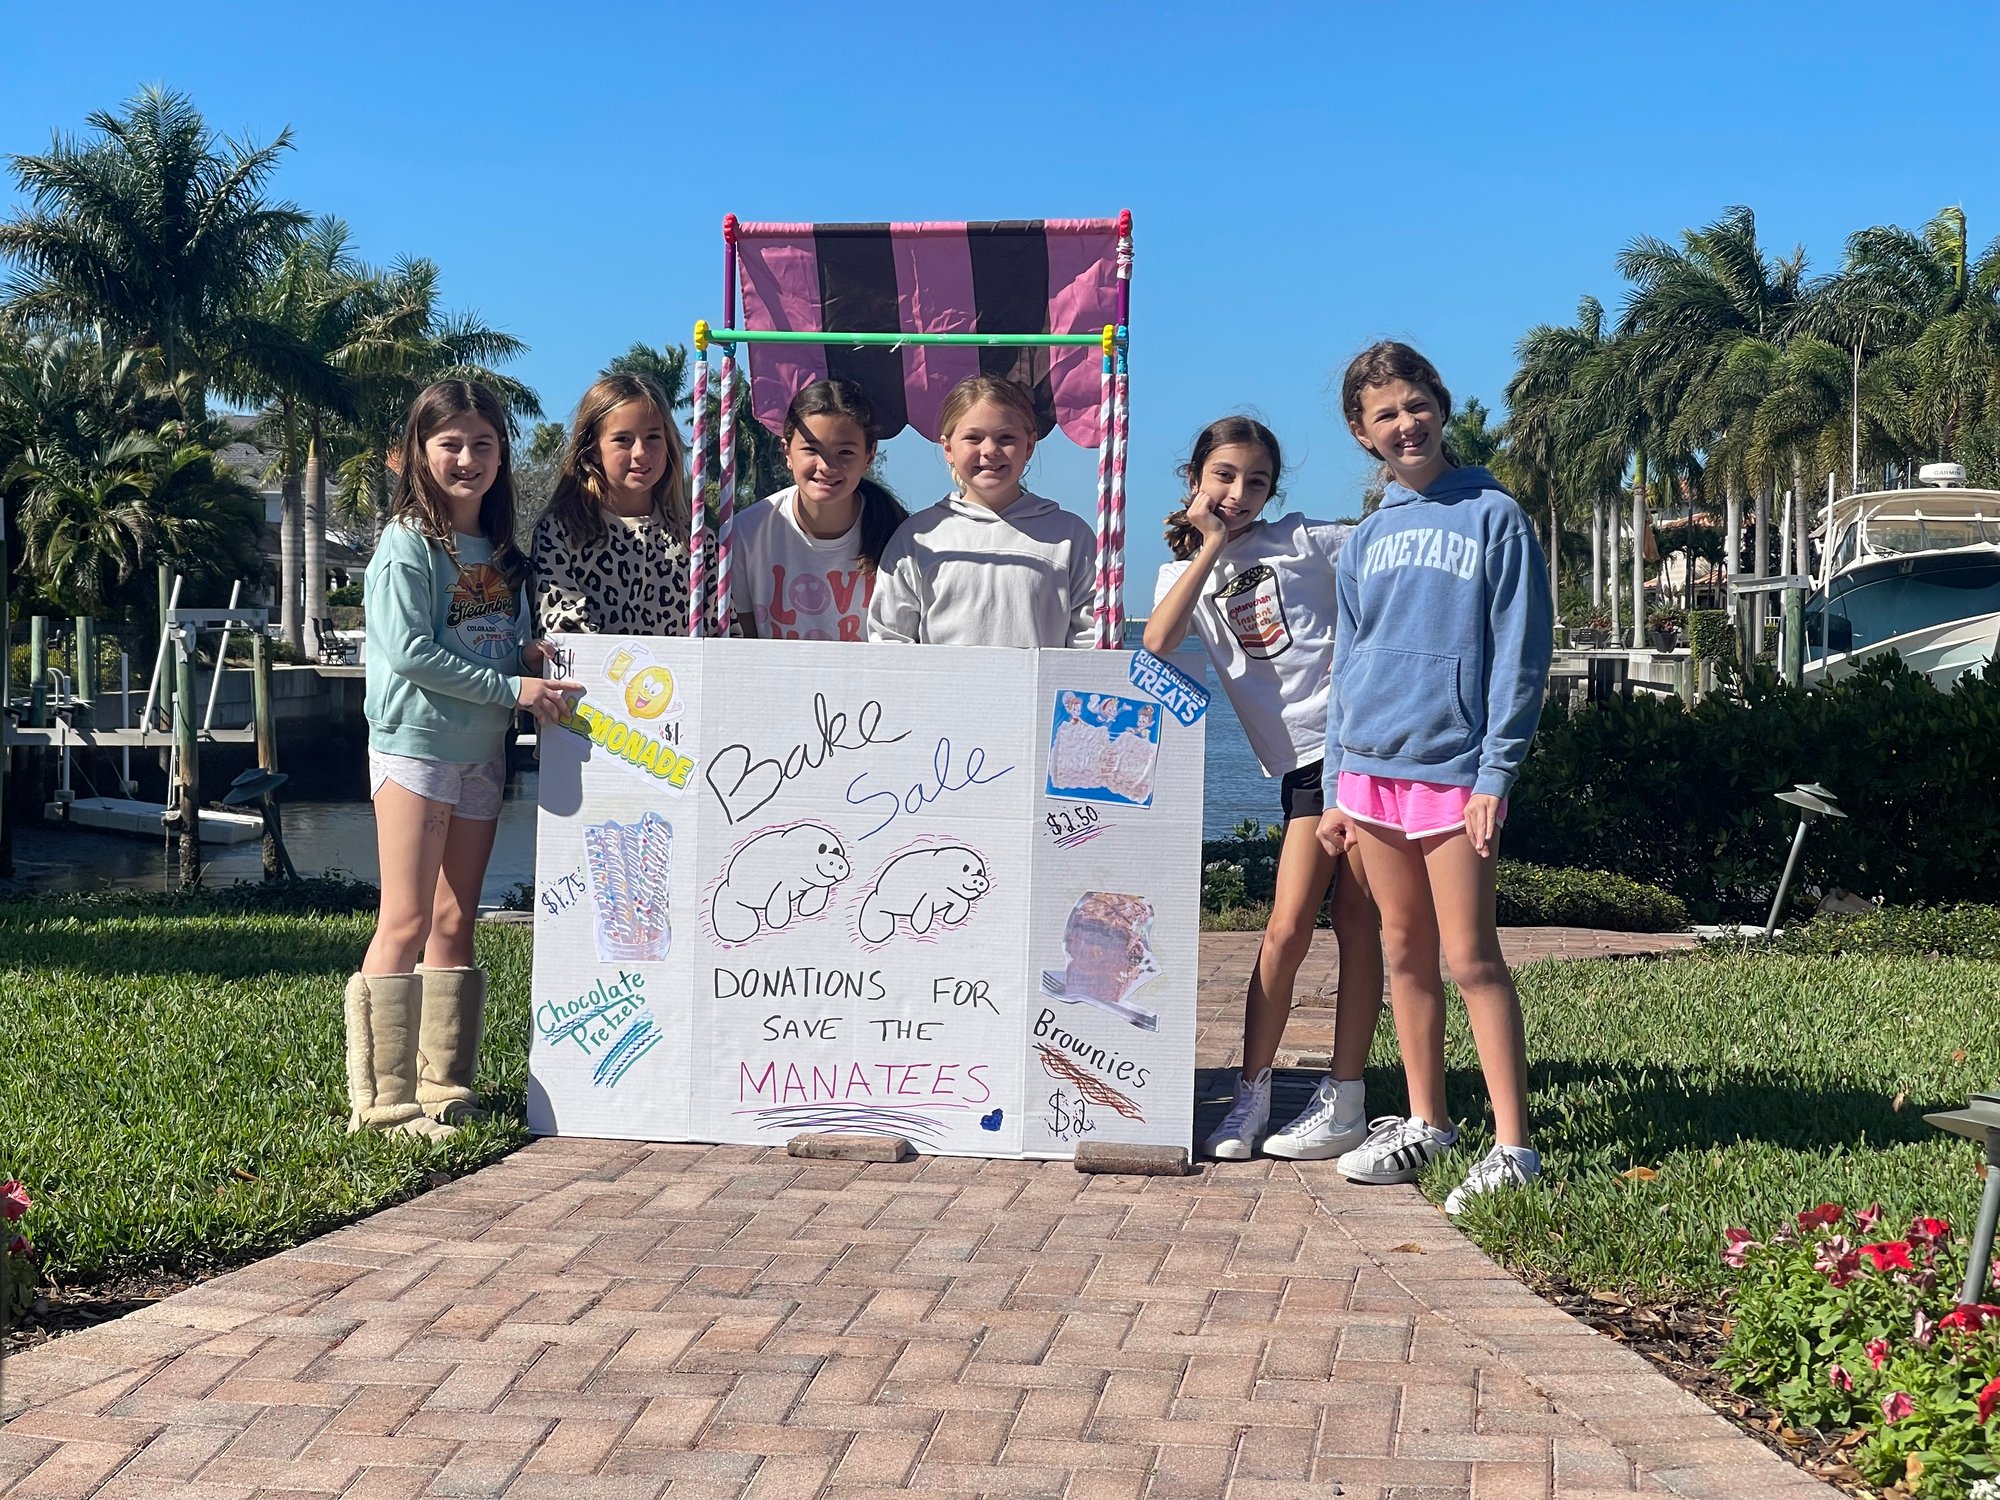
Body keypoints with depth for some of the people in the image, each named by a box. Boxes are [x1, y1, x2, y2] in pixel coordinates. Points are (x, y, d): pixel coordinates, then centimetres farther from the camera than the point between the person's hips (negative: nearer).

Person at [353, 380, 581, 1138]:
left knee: (455, 925, 9)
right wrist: (511, 688, -17)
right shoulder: (407, 544, -7)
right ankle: (383, 1098, -4)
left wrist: (531, 658, -4)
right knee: (406, 925, -7)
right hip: (415, 745, -7)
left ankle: (442, 1086, 15)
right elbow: (409, 653, -16)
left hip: (482, 752, 7)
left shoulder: (501, 550, 14)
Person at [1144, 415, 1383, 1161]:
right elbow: (1156, 646, -9)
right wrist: (1211, 546, -5)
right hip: (1302, 762, 2)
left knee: (1356, 921, -1)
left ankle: (1344, 1102, 5)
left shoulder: (1304, 540, 6)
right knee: (1287, 929, -5)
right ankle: (1249, 1096, 8)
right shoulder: (1186, 570, 12)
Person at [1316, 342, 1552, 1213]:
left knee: (1471, 956, -8)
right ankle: (1425, 1123, 22)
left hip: (1451, 764, -5)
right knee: (1404, 952, 11)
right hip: (1371, 766, 5)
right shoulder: (1366, 541, 14)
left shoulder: (1493, 517, -1)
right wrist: (1336, 787, 13)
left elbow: (1521, 655, -5)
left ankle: (1511, 1147, -5)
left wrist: (1497, 772, -12)